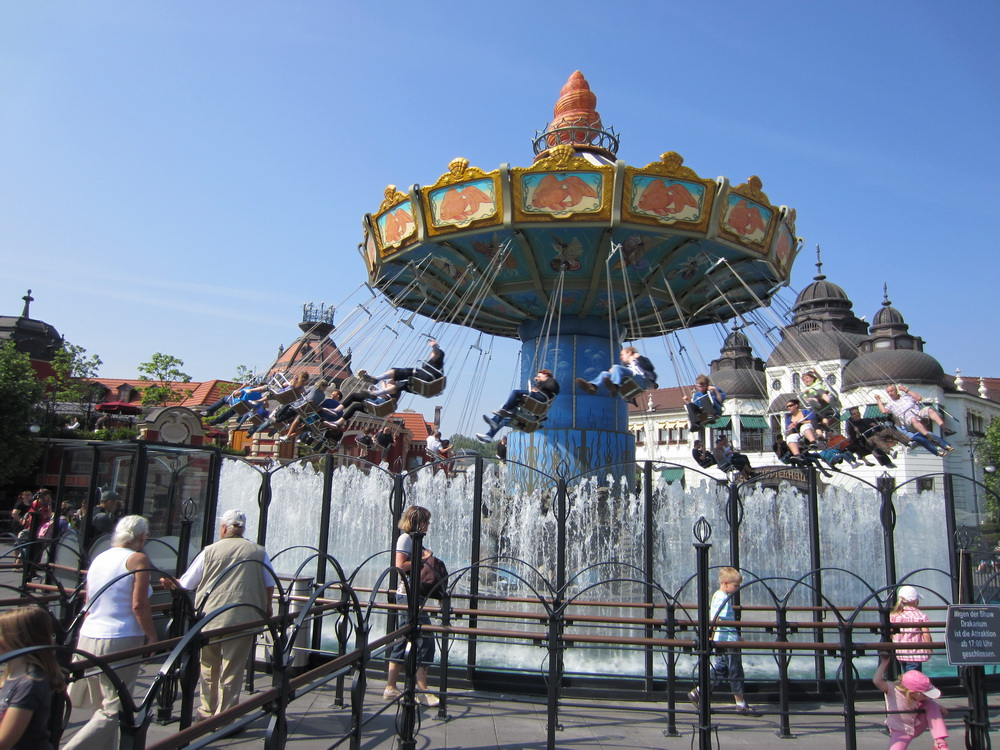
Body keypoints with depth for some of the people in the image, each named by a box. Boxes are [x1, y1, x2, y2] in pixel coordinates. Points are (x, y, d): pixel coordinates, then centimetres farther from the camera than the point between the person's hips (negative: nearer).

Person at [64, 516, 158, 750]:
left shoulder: (98, 558, 13)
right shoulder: (138, 559, -8)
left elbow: (88, 605, 18)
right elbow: (139, 605, -15)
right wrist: (151, 636, -5)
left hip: (88, 638, 8)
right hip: (120, 641, -7)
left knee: (103, 707, 17)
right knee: (113, 711, 0)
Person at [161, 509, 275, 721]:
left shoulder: (210, 551, 1)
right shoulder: (258, 552, 3)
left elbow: (185, 584, 7)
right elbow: (270, 586, 5)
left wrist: (169, 583, 27)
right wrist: (266, 608, 21)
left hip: (210, 617, 1)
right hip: (243, 619, -1)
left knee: (209, 666, 19)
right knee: (232, 671, 6)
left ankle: (208, 711, 32)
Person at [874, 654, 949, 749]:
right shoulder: (892, 690, -28)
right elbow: (877, 681, -45)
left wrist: (940, 709, -15)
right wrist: (884, 663, -41)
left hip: (916, 726, 5)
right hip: (900, 732, -5)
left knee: (932, 705, -19)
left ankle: (940, 742, -18)